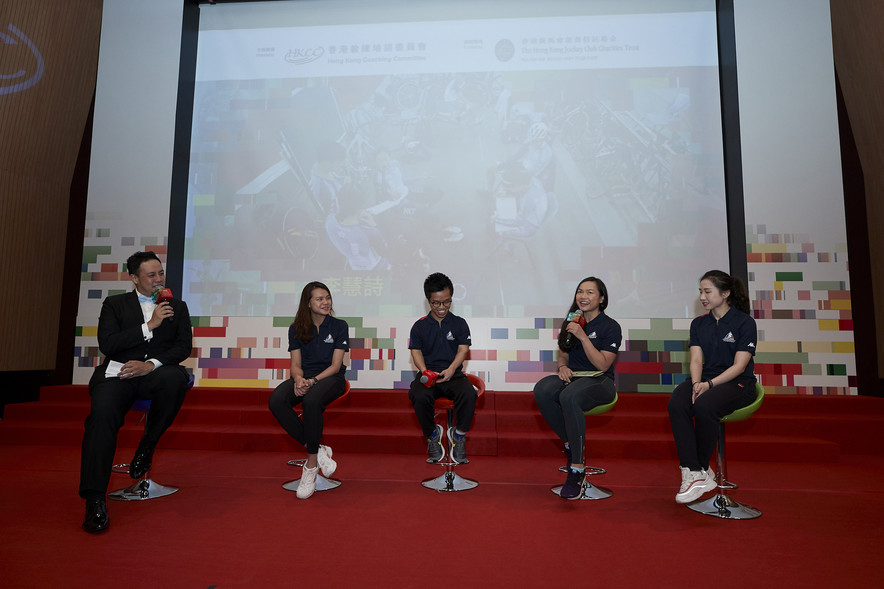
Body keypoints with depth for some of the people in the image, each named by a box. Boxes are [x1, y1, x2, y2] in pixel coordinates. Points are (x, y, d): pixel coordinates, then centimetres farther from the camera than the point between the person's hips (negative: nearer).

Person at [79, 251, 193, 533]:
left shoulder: (177, 307, 17)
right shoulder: (114, 304, 14)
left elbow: (184, 346, 5)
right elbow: (107, 344, -1)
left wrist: (151, 364, -12)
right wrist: (149, 326, -8)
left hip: (156, 373, 1)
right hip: (118, 373, 0)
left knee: (176, 377, -36)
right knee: (102, 413, -32)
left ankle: (147, 447, -13)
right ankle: (95, 500, -27)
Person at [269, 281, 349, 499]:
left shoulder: (339, 326, 2)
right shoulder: (296, 329, 11)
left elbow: (335, 365, -4)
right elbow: (296, 364, 7)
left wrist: (312, 381, -19)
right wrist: (299, 379, -17)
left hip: (330, 378, -3)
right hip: (304, 377, 4)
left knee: (311, 401, -38)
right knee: (276, 401, -30)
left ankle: (311, 465, -22)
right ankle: (318, 451, -21)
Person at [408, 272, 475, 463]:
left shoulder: (459, 323, 11)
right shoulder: (419, 326, 12)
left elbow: (463, 349, 1)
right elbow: (416, 352, 5)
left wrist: (451, 369, -19)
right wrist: (424, 371, -17)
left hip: (453, 374, 0)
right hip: (428, 373, 0)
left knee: (468, 393, -34)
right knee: (419, 396, -34)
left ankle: (459, 435, -8)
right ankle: (432, 434, -5)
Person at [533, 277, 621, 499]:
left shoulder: (610, 327, -1)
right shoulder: (571, 324, 15)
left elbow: (603, 364, -11)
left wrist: (582, 336, -18)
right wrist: (562, 367, -5)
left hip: (599, 381, -5)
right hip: (572, 377, 5)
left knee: (569, 397, -39)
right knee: (542, 390, -30)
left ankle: (577, 470, -28)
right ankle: (570, 446, -11)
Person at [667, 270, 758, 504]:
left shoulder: (745, 323, -2)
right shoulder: (698, 323, 14)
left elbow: (739, 365, -9)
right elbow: (696, 360, 5)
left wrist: (709, 384, -21)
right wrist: (696, 383, -15)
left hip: (737, 383, -4)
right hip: (703, 380, 4)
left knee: (703, 406, -36)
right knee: (676, 404, -29)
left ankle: (701, 469, -16)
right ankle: (693, 473, -29)